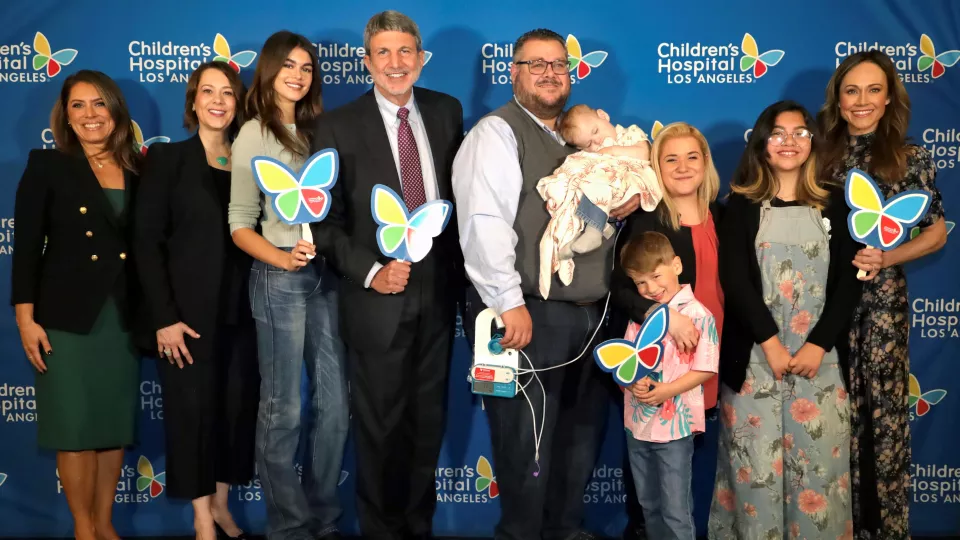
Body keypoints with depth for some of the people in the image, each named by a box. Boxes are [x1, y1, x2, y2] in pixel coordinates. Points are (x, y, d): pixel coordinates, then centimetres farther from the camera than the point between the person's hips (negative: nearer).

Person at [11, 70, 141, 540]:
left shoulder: (139, 170, 7)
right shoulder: (47, 165, -1)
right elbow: (26, 245, -4)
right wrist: (25, 317, -10)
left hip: (124, 316, 3)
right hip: (67, 315, -3)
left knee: (116, 422, 9)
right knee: (75, 424, 1)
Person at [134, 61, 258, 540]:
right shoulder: (167, 158, -1)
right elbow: (146, 241, -6)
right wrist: (164, 318, -14)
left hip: (241, 310, 4)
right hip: (189, 311, -3)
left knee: (237, 407, 9)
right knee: (192, 409, 4)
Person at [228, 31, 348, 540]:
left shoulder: (315, 129, 11)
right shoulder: (254, 134, -4)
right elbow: (239, 225, -6)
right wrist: (283, 259, -21)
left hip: (325, 273, 5)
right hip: (279, 279, -5)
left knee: (333, 403, 9)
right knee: (283, 408, 3)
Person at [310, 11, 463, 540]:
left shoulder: (447, 111, 4)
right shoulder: (338, 126, -6)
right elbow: (325, 220, -7)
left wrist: (460, 267, 1)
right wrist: (370, 272, -19)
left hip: (439, 289, 3)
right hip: (378, 296, -3)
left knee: (428, 418, 15)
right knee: (380, 424, 9)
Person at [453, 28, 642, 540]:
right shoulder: (497, 133, -8)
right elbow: (484, 223, -19)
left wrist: (633, 194, 3)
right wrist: (510, 303, -24)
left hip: (590, 313, 8)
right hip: (530, 313, -8)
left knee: (582, 431, 18)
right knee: (528, 441, 2)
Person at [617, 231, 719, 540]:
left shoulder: (698, 315, -11)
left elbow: (705, 369, -13)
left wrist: (666, 391, -22)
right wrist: (632, 381, -13)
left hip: (675, 426, -6)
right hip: (637, 424, 6)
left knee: (675, 511, 0)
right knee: (649, 506, 18)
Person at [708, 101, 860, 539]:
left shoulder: (834, 204, 8)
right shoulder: (741, 206, 4)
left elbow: (848, 280, 2)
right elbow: (734, 279, -6)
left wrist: (819, 344, -9)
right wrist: (770, 342, -13)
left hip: (819, 355, 1)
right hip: (754, 356, -1)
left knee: (818, 461, 2)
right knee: (755, 462, 1)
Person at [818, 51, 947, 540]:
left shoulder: (912, 159, 0)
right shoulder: (821, 155, 4)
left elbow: (937, 232, 3)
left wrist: (887, 258, -12)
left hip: (883, 301, -1)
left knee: (882, 408, 4)